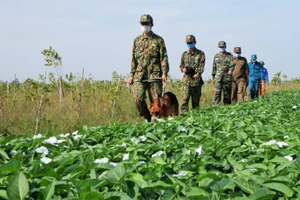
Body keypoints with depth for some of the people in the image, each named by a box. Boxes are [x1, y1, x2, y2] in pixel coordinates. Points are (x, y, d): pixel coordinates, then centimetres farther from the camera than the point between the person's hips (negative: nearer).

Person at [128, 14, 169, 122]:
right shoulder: (137, 40, 15)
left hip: (155, 75, -2)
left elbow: (164, 57, 0)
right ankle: (148, 118, 8)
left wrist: (164, 73, -11)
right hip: (139, 75, 2)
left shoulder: (158, 40, 5)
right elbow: (134, 59, 17)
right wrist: (131, 75, 11)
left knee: (156, 100, -3)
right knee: (138, 99, -10)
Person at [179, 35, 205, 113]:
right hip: (187, 80, 1)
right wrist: (183, 69, -6)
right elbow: (181, 65, 18)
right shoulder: (184, 54, 13)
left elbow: (202, 66, -4)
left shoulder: (200, 53, 5)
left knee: (196, 99, 5)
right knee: (185, 98, -13)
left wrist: (198, 73, -22)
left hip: (197, 80, -1)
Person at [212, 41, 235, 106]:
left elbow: (232, 63, -9)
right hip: (218, 77, 1)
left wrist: (231, 69, -30)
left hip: (227, 77, -1)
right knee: (217, 92, -12)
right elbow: (214, 67, 20)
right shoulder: (216, 56, 16)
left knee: (227, 93, 4)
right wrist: (213, 77, 17)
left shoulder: (229, 55, 7)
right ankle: (215, 105, -19)